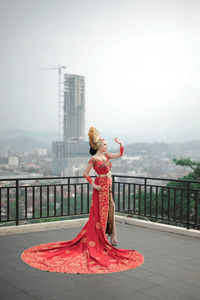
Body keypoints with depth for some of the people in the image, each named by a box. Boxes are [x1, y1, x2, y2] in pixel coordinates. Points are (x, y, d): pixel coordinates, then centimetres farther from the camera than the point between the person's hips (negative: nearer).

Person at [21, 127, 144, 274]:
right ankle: (95, 241, 7)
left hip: (108, 188, 8)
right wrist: (93, 185, -12)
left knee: (109, 212, 13)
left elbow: (120, 154, 18)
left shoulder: (106, 156, 10)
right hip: (101, 188, -8)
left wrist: (121, 144, 4)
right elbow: (85, 173, -9)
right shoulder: (94, 159, -11)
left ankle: (111, 238, 25)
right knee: (99, 215, -3)